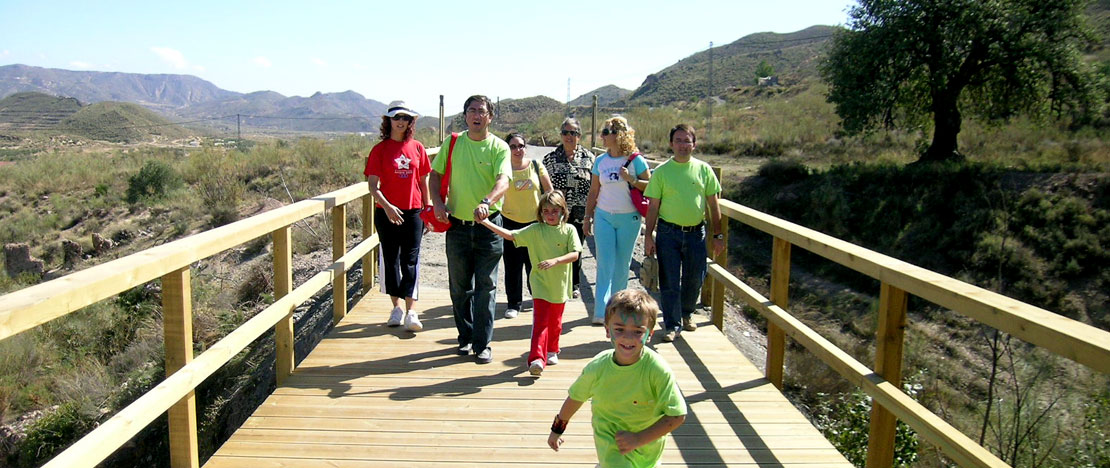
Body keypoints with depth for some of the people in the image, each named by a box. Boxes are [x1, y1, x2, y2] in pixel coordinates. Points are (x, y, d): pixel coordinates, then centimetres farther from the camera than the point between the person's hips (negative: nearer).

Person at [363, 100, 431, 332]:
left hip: (413, 211, 1)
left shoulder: (417, 148, 5)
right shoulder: (380, 149, -1)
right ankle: (396, 307, 22)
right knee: (390, 259, 8)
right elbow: (372, 185, -5)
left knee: (410, 261, -2)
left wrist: (428, 207, 9)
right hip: (387, 212, 0)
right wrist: (387, 206, -19)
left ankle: (410, 313, -3)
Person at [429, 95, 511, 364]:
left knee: (486, 287, 1)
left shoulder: (499, 147, -6)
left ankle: (482, 344, 12)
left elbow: (504, 180, -21)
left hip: (488, 225, -3)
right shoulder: (452, 142, 3)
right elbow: (435, 174, 10)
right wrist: (437, 202, -8)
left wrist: (486, 202, -40)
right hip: (457, 225, 3)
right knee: (459, 286, 12)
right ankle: (465, 337, 30)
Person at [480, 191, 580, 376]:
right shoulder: (535, 230, -3)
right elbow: (511, 235, -7)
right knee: (540, 321, -10)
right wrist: (486, 223, -15)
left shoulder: (569, 230, -4)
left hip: (560, 285, 1)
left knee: (555, 321, 17)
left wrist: (555, 261, -27)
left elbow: (574, 254, -11)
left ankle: (551, 351, 37)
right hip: (540, 284, -1)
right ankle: (536, 358, -14)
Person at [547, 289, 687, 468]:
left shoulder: (657, 369, -23)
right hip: (610, 443, 0)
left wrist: (638, 439, -22)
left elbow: (677, 416, -19)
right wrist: (557, 429, 16)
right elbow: (576, 397, 2)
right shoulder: (598, 367, -16)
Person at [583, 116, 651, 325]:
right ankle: (601, 312, -10)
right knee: (605, 264, -6)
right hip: (604, 217, 2)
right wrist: (587, 217, 9)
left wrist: (631, 180, -17)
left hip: (629, 219, -2)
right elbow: (593, 192, 11)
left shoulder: (635, 160, -5)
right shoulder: (600, 161, 4)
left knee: (622, 265, 8)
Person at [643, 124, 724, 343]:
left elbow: (713, 204, 7)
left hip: (696, 232, 2)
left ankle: (686, 314, 36)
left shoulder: (703, 169, 4)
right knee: (670, 281, 0)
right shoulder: (662, 171, 0)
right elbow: (653, 206, 1)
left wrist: (718, 235, 4)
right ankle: (672, 325, 13)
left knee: (695, 279, 11)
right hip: (669, 232, -2)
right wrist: (648, 235, -3)